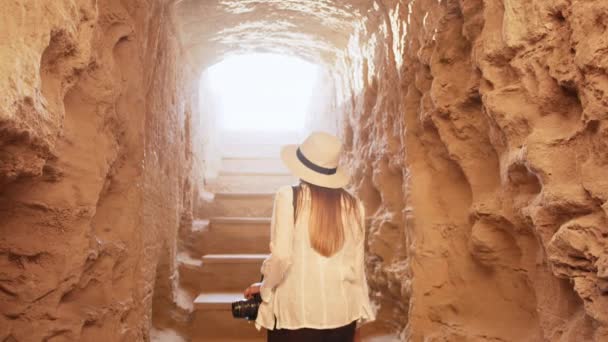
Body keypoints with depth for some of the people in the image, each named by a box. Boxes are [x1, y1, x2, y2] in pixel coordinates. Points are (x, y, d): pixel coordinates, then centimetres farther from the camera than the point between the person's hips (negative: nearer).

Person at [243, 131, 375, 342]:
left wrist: (265, 287, 4)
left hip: (298, 311, -3)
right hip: (342, 311, 4)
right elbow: (357, 265, 5)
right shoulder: (353, 205, 0)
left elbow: (281, 256, -15)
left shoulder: (289, 196, -11)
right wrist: (358, 316, 16)